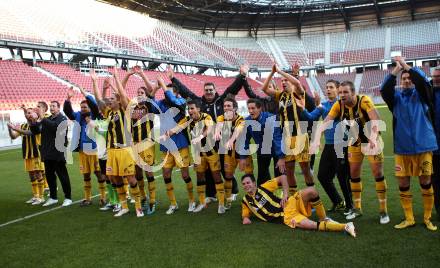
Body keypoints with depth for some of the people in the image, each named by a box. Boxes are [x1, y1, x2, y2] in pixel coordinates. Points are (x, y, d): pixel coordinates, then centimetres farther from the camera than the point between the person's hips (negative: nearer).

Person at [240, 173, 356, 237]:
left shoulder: (263, 188, 4)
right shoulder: (245, 201, 10)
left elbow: (282, 177, 4)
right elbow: (245, 214, 24)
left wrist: (285, 194, -6)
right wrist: (245, 218, -1)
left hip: (290, 204, 0)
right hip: (286, 217, 0)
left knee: (311, 191, -30)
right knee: (311, 225, -29)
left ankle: (324, 219, -10)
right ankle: (345, 227, -20)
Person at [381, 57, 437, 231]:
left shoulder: (421, 94, 5)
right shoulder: (396, 97, 7)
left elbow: (423, 81, -16)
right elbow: (384, 90, -12)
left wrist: (406, 66, -19)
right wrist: (396, 70, -21)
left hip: (423, 146, -1)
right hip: (402, 148, 1)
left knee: (426, 182, 4)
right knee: (403, 184, 4)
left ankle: (427, 218, 20)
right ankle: (409, 219, 18)